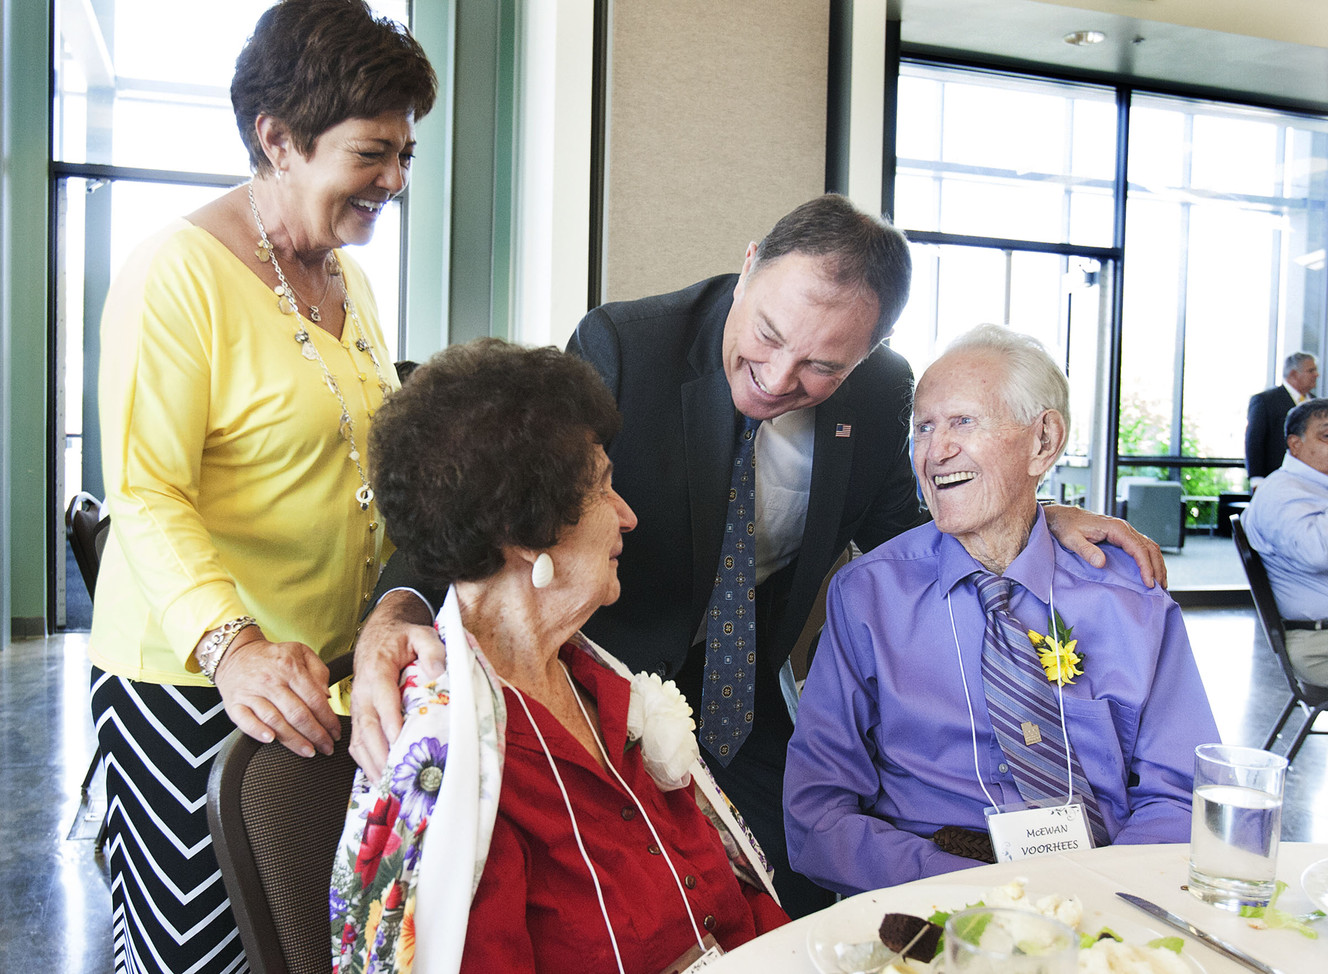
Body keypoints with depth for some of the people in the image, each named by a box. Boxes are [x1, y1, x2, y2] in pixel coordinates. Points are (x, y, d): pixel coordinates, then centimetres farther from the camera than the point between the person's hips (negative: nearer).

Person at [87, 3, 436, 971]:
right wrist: (231, 644, -35)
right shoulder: (178, 272, -14)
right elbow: (146, 497, -20)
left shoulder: (349, 276, 11)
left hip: (330, 667, 7)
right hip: (191, 676, -7)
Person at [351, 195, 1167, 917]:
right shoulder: (621, 346, -22)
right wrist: (394, 620, -44)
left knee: (801, 915, 9)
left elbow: (898, 534, 7)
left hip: (746, 705, 4)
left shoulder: (880, 392, -8)